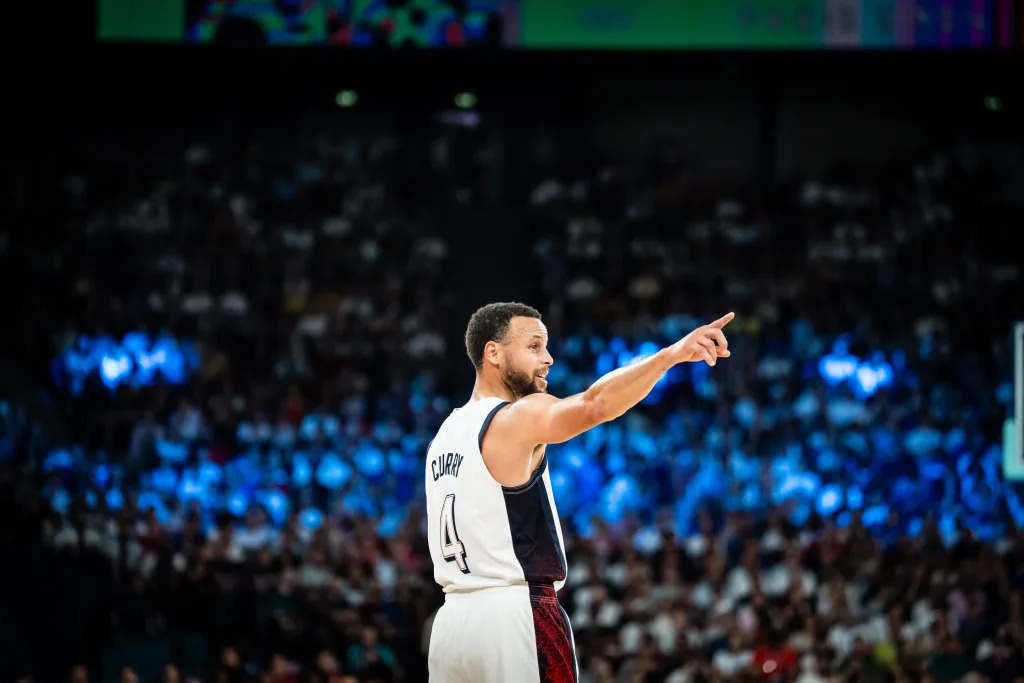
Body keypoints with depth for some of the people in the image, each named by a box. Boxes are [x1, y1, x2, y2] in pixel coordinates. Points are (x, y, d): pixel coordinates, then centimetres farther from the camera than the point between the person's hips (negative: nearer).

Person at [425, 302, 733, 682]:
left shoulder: (446, 435, 18)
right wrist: (672, 354, -38)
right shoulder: (517, 419, -10)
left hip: (452, 620, 9)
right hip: (513, 619, -9)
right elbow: (594, 405, -29)